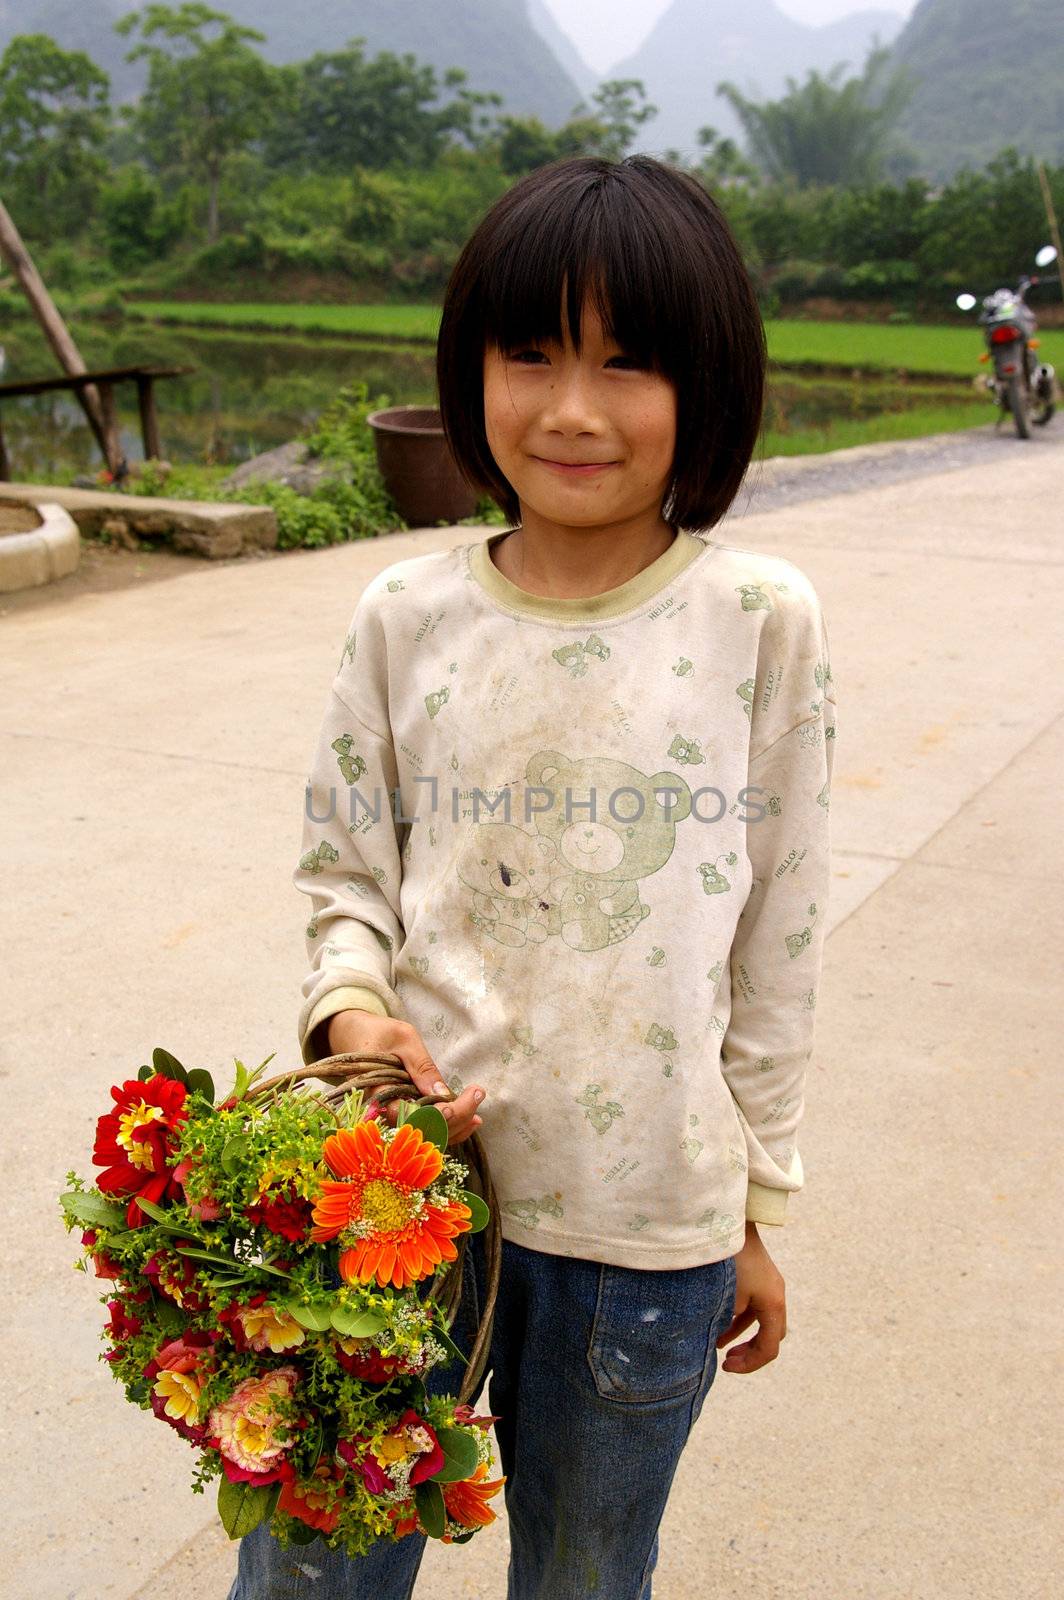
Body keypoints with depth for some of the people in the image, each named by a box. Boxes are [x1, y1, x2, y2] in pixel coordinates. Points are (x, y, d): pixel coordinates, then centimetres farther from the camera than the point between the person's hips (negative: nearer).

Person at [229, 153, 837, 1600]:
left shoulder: (762, 624, -7)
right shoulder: (408, 618, -3)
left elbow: (780, 935, 0)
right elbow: (343, 869, 8)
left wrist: (756, 1208, 6)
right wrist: (352, 1008, -13)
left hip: (649, 1221, 0)